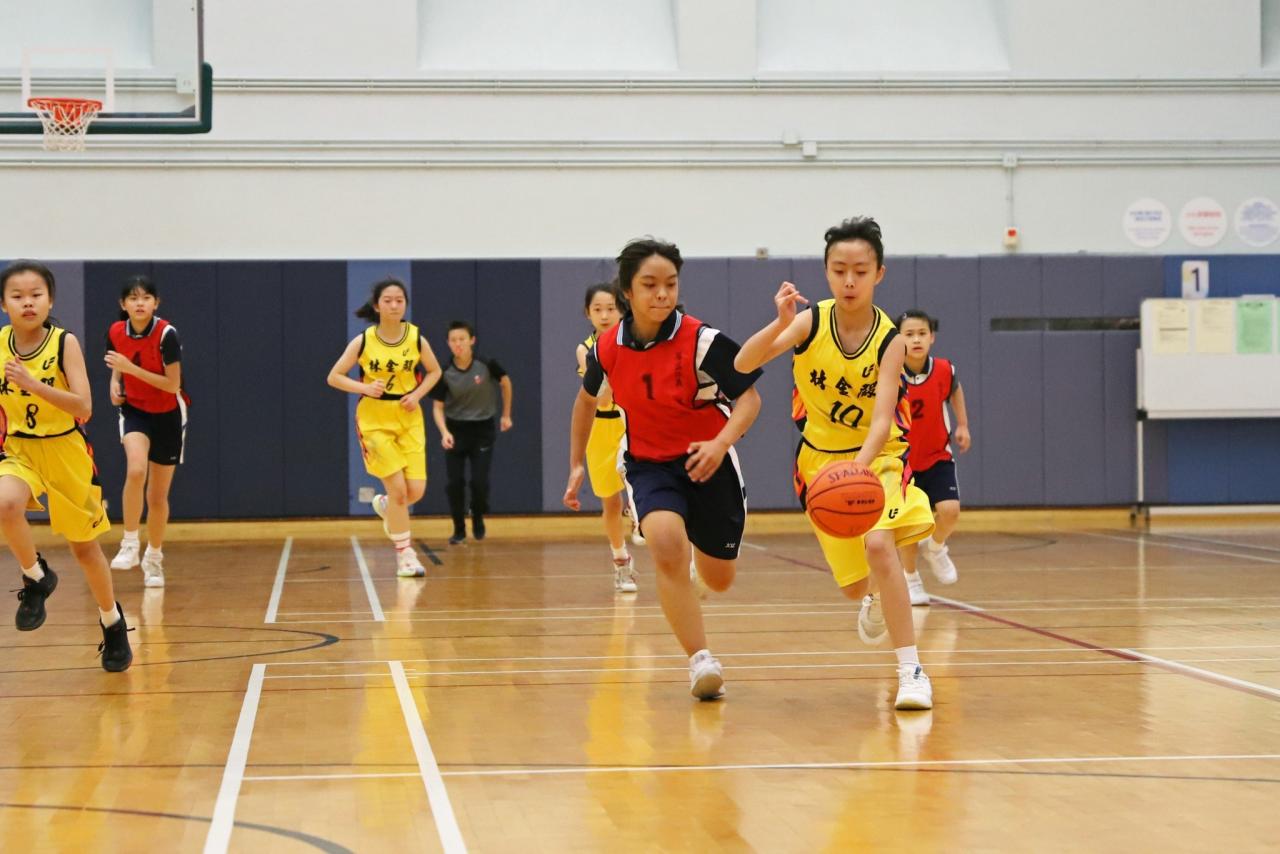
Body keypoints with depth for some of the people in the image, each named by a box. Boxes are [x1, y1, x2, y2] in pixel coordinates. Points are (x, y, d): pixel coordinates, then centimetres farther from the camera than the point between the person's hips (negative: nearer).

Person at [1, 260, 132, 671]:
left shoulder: (65, 343, -16)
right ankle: (36, 578, -5)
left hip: (65, 452, -2)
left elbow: (84, 408, -25)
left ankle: (113, 623, 35)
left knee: (84, 546, 11)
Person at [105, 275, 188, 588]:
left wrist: (131, 367, -28)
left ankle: (154, 558, 28)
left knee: (158, 496, 6)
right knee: (136, 470, -30)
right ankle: (130, 544, -18)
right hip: (135, 411, 2)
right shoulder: (116, 332, -7)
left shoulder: (166, 334, -21)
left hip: (168, 416, -2)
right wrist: (115, 383, -9)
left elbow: (173, 385, -21)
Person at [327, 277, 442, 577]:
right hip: (375, 420, -3)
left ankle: (385, 505, 31)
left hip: (409, 419, 3)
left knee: (416, 491, -5)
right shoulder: (363, 341, -10)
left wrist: (417, 394, -6)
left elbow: (434, 371, 11)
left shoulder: (416, 338, -5)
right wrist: (364, 387, -20)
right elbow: (334, 377, -4)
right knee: (398, 489, -10)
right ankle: (404, 554, 5)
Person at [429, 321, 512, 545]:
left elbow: (505, 382, 6)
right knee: (454, 482, -4)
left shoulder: (486, 365, -14)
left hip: (482, 429, -1)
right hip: (456, 429, 1)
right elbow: (437, 406, -7)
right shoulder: (445, 373, -13)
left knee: (479, 481, -9)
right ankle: (459, 529, 14)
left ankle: (478, 520, 19)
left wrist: (506, 415, 10)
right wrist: (444, 432, -24)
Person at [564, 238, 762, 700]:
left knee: (719, 579, 10)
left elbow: (749, 397, -16)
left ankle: (700, 545, 50)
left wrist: (721, 444, -33)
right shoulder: (608, 348, -9)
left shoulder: (703, 341, -20)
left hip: (707, 461, -1)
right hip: (649, 464, 1)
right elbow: (587, 399, 12)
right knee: (666, 543, -30)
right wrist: (576, 464, 15)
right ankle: (700, 660, -26)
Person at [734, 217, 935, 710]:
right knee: (854, 585, 10)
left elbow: (882, 420, -29)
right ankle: (874, 602, 51)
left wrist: (859, 465, -47)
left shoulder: (890, 339, -19)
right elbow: (743, 365, -27)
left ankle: (912, 671, -25)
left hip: (879, 455, -2)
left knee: (878, 543, -31)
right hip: (821, 458, 2)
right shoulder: (811, 322, -16)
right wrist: (779, 325, -45)